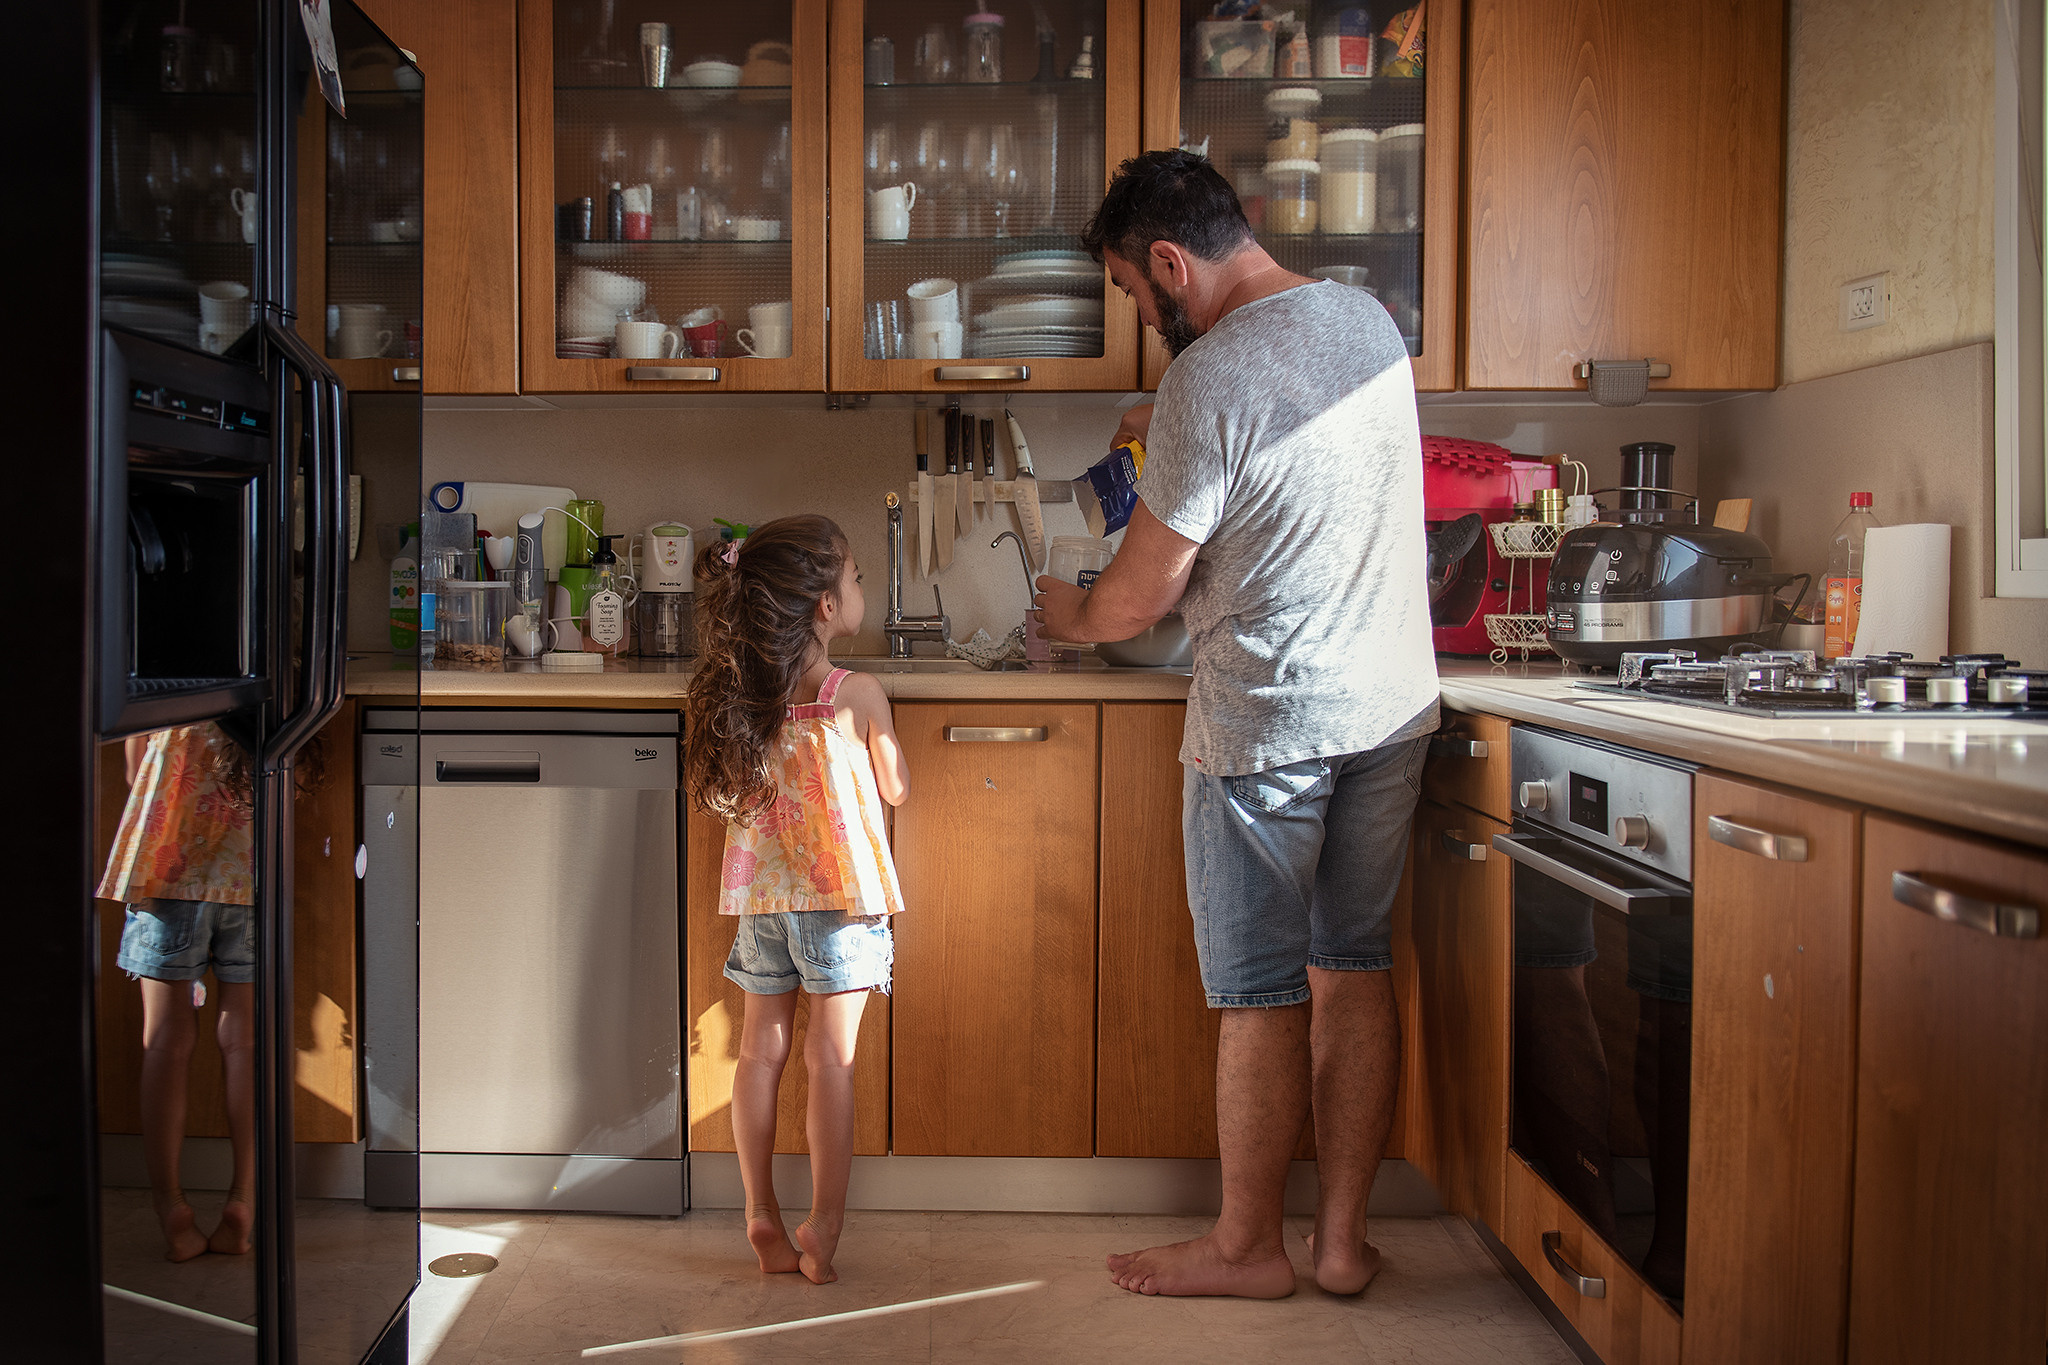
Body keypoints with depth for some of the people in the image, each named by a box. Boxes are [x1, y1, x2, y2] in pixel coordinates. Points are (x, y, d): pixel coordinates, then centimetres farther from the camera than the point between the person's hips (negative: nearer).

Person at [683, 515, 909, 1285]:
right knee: (831, 1057, 3)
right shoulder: (857, 695, -12)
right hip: (840, 895, -4)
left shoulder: (737, 696, -1)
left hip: (762, 893, 4)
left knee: (761, 1050, 11)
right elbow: (895, 789, 0)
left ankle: (762, 1218, 17)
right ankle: (824, 1228, 8)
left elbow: (726, 793, 10)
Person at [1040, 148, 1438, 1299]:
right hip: (1395, 702, 8)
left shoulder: (1207, 384, -19)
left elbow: (1136, 602, -13)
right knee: (1355, 970, 13)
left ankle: (1248, 1247, 21)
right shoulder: (1369, 319, 5)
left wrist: (1069, 613, 7)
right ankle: (1344, 1238, 23)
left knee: (1263, 998, 5)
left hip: (1269, 726, -7)